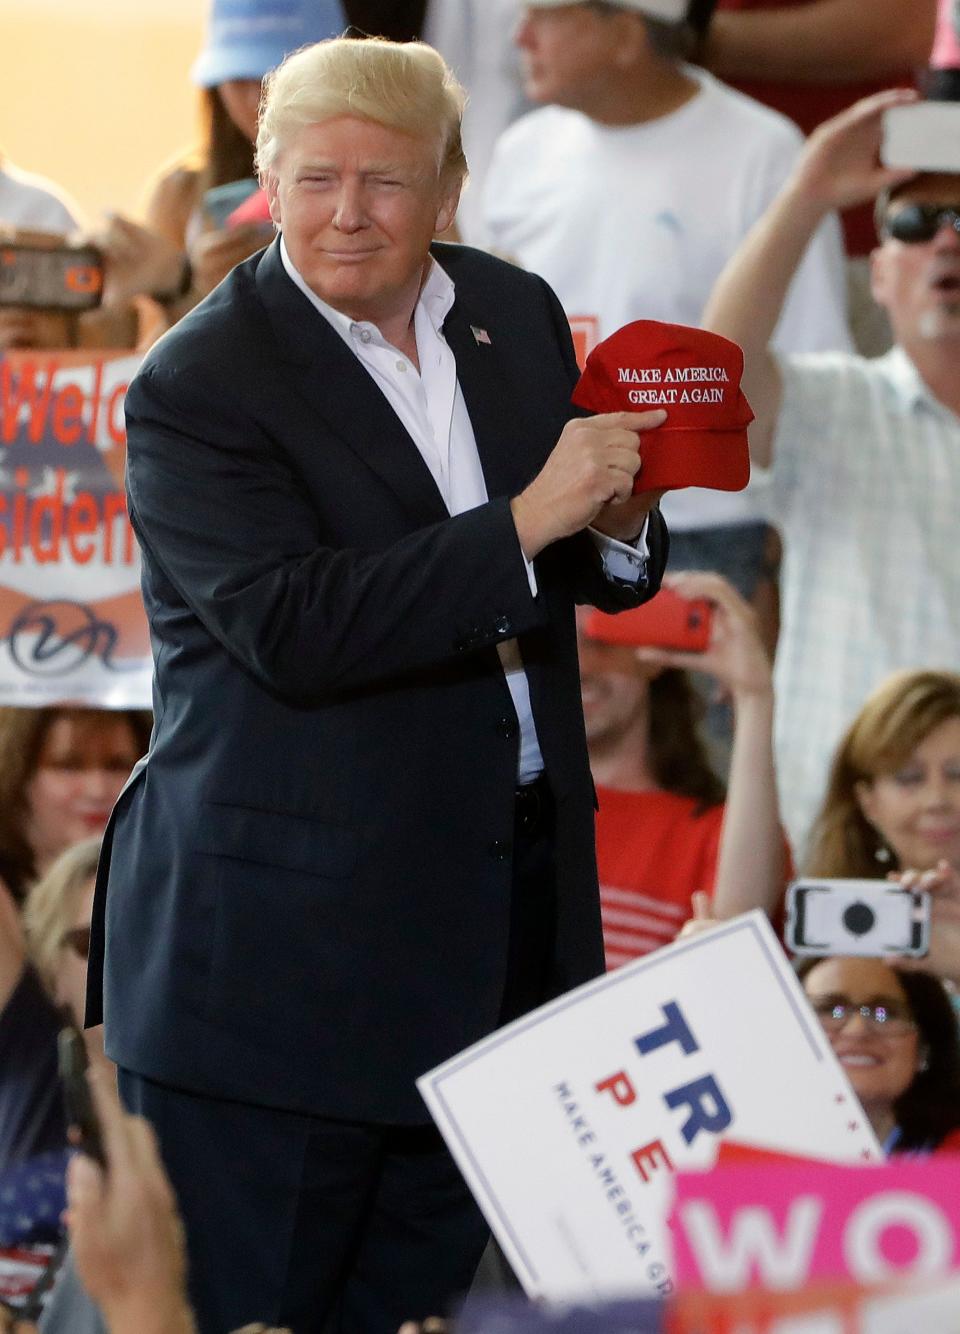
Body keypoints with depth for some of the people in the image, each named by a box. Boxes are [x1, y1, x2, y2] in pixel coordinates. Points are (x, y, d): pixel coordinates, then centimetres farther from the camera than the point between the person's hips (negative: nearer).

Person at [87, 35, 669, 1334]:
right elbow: (295, 630, -24)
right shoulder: (197, 386, -12)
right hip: (290, 922, -6)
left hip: (510, 893, 6)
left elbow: (594, 575, 17)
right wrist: (528, 519, -25)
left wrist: (619, 523, -8)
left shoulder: (517, 312, 9)